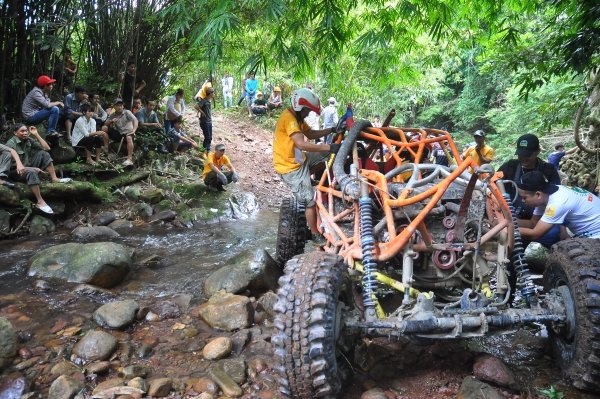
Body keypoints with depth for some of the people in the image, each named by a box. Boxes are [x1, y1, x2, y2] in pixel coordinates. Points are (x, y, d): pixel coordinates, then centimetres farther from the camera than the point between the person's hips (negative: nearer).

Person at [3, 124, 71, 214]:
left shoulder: (28, 140, 0)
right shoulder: (11, 144, -18)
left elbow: (47, 148, -2)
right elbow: (12, 164, -24)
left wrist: (36, 135, -8)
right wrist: (33, 168, -30)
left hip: (28, 167, 7)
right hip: (16, 172, -7)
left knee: (43, 154, -7)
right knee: (31, 172, -39)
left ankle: (54, 178, -13)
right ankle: (40, 202, -41)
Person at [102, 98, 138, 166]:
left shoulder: (127, 112, -1)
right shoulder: (113, 115, 12)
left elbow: (135, 120, -14)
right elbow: (105, 124, 10)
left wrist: (134, 130, -29)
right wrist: (111, 121, -12)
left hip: (128, 132, -5)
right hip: (119, 134, 5)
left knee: (129, 138, -40)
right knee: (104, 128, -9)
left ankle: (130, 159, -46)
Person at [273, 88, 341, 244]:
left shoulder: (296, 117, 10)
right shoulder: (288, 118, -23)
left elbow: (311, 134, 16)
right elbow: (302, 144, -34)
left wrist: (332, 130, 4)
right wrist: (329, 147, -35)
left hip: (299, 160, 10)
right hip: (291, 168, -10)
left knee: (328, 154, 5)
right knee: (311, 201, -4)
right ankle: (316, 235, 12)